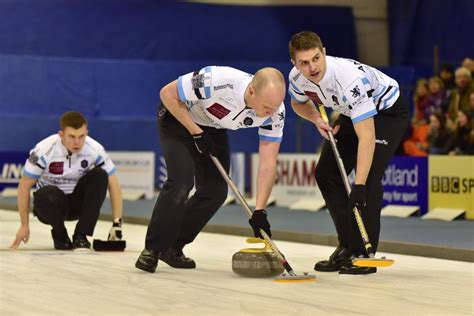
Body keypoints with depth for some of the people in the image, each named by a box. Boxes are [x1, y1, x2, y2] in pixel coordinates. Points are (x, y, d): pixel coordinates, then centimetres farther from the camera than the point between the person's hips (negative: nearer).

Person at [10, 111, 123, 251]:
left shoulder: (95, 150, -20)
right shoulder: (44, 150, -24)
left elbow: (113, 184, -12)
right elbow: (24, 185, -14)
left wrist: (117, 223, -17)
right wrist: (24, 226, -11)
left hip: (79, 203, 2)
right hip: (51, 203, -2)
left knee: (99, 175, -25)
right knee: (49, 195, -37)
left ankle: (81, 235, -17)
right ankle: (60, 235, -6)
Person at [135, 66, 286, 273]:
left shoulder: (275, 110, -26)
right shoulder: (218, 80, -41)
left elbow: (268, 163, -21)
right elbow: (167, 93, -27)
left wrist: (259, 211, -27)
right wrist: (197, 133, -24)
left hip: (213, 128, 5)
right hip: (179, 116, -5)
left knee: (216, 192, -2)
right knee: (181, 182, -22)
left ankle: (172, 247, 15)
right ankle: (152, 249, -8)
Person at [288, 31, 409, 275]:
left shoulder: (350, 78, -41)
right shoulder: (297, 77, -19)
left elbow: (367, 136, -44)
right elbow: (298, 103, 8)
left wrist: (359, 186, -48)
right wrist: (317, 119, -14)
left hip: (388, 111, -7)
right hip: (351, 113, 8)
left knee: (368, 176, -22)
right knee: (326, 173, 0)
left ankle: (364, 252, -14)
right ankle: (347, 247, 10)